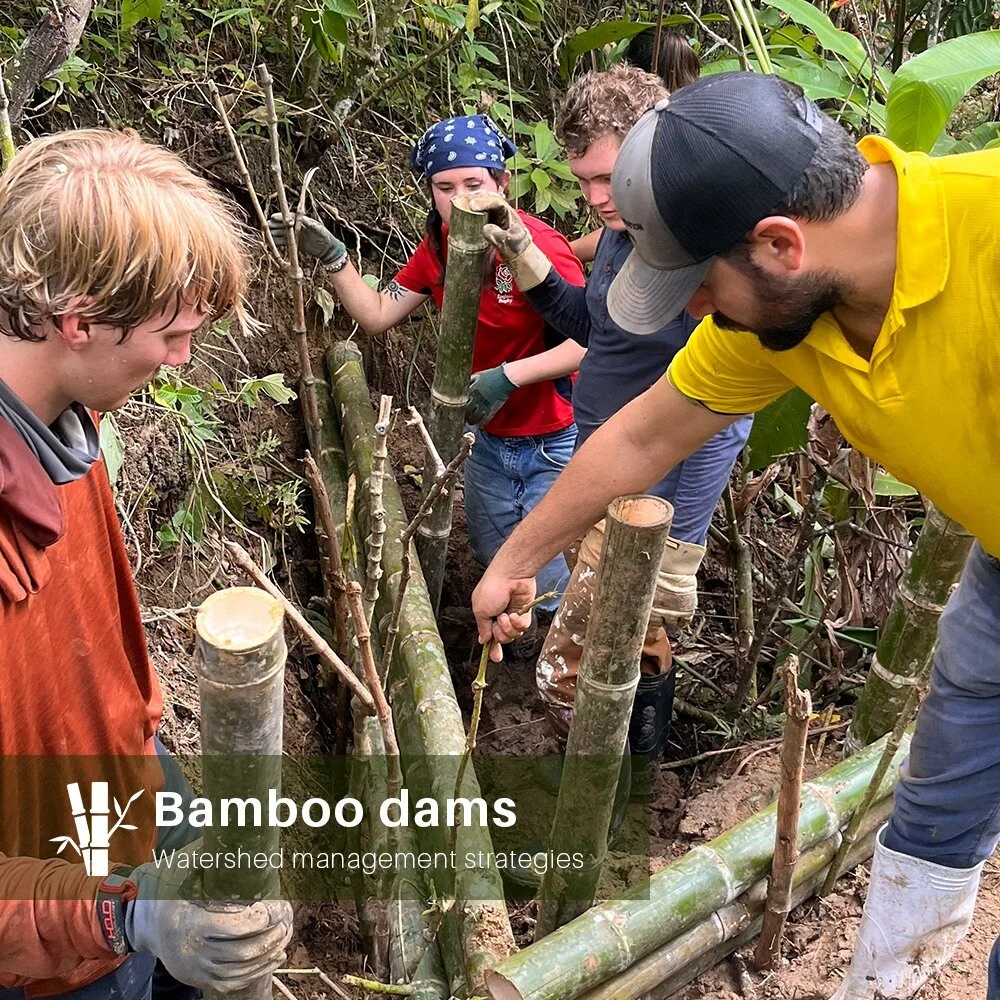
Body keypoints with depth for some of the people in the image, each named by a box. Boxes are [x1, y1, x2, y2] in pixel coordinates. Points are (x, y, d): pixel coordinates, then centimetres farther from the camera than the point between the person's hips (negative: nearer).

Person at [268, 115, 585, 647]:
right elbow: (376, 314, 1)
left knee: (548, 583, 2)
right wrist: (330, 255, -11)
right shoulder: (440, 244, -4)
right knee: (491, 561, 22)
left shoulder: (537, 246, -26)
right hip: (489, 438, 7)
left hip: (554, 443, -7)